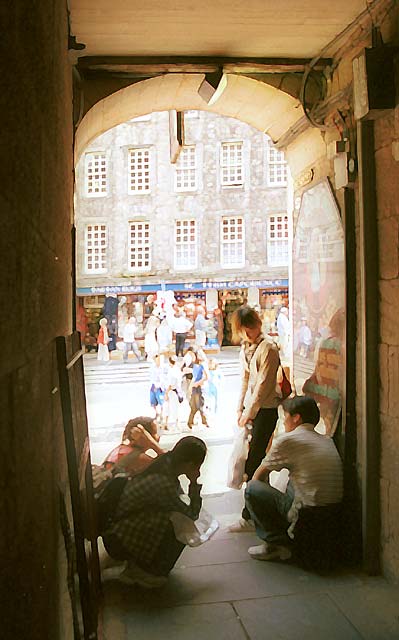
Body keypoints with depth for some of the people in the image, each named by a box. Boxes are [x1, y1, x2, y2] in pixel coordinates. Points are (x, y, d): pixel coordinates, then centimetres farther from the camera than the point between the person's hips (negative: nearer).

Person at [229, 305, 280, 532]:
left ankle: (249, 517, 1)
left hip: (266, 409, -8)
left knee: (254, 462, -6)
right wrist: (240, 409, 13)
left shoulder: (268, 347, -16)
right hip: (251, 408, 8)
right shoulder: (245, 348, 11)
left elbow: (263, 385, -17)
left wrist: (248, 413, -11)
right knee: (253, 460, 13)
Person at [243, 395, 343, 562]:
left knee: (252, 489, 3)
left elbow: (258, 477, 3)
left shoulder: (286, 440, -9)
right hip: (334, 514, 8)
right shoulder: (328, 441, 11)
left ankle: (277, 544, 1)